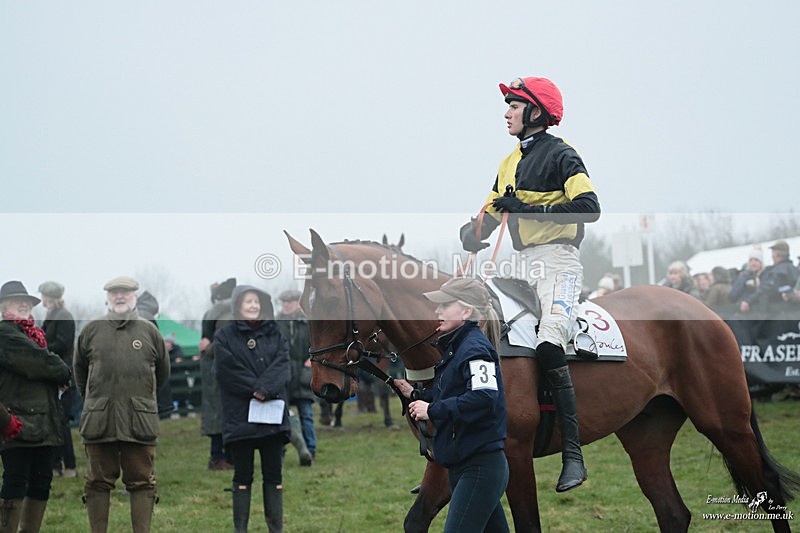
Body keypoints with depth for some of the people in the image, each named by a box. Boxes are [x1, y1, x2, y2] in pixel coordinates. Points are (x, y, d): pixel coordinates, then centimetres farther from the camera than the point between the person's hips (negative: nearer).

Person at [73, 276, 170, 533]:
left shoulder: (149, 331, 8)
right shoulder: (91, 330, 8)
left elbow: (162, 372, 19)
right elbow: (80, 368, 21)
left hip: (140, 422, 0)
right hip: (98, 420, 0)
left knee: (141, 482, 2)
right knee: (98, 482, 5)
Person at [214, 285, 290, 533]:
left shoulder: (274, 334, 12)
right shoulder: (225, 337, 3)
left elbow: (282, 365, -2)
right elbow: (230, 371, -9)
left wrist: (265, 389, -17)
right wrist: (256, 389, -16)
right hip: (240, 416, -3)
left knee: (274, 474, 4)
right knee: (243, 474, 2)